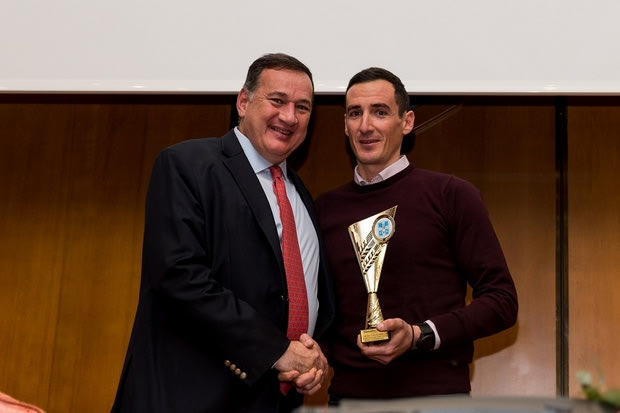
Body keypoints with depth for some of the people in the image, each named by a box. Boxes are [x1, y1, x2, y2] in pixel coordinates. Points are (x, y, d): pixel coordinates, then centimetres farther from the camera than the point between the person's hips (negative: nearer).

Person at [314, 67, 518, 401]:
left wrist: (420, 335, -16)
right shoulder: (325, 209, 7)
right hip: (349, 393, 3)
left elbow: (502, 301, -5)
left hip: (436, 391, -3)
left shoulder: (451, 195, -3)